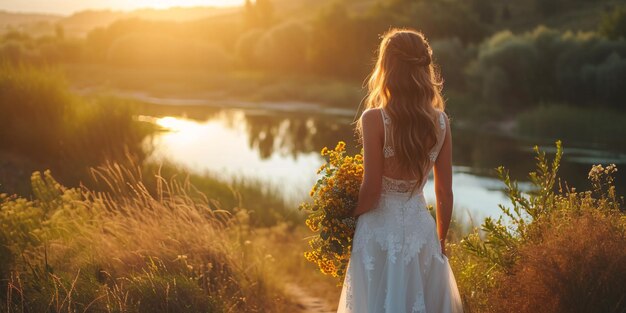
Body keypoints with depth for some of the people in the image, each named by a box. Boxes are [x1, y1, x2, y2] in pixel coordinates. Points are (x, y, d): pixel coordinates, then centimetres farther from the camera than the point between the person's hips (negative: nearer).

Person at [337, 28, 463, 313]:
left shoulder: (375, 119, -15)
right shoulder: (440, 122, -2)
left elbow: (371, 190, -14)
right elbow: (445, 192, 3)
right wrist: (440, 240, 17)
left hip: (381, 229, -4)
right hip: (421, 228, 4)